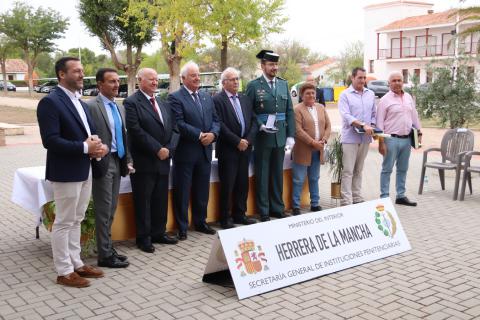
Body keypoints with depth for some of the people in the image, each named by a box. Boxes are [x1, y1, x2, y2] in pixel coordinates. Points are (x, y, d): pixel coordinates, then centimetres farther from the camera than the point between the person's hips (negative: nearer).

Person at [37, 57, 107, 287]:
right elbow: (50, 140, -22)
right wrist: (84, 147, -22)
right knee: (64, 222, 2)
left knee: (76, 221, 17)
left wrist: (97, 146, -4)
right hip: (66, 172, -8)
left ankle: (76, 263, 28)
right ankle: (64, 272, 12)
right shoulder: (50, 102, -14)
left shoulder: (79, 102, 14)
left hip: (84, 171, 9)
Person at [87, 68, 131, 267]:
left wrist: (128, 160, 13)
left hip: (118, 162, 8)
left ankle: (107, 248, 24)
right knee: (104, 210, -2)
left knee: (111, 209, 14)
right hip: (103, 163, -8)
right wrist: (96, 162, -15)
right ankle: (105, 255, 6)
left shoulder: (119, 108, 15)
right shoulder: (91, 106, -11)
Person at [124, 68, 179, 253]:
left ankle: (159, 233, 24)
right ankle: (144, 238, 13)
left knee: (161, 200, 12)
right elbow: (136, 131, -16)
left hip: (163, 160, 6)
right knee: (143, 201, 3)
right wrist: (157, 149, -16)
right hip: (143, 161, -6)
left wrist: (168, 149, -6)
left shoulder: (163, 104, 16)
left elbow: (174, 129, 11)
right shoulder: (131, 103, -6)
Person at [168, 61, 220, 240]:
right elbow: (179, 124, -16)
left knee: (202, 191, 14)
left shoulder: (207, 97, 14)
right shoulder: (175, 98, -7)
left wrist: (213, 134, -9)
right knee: (182, 192, 3)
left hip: (205, 151, 6)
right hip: (185, 152, -6)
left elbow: (215, 120, 11)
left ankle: (200, 222, 28)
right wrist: (200, 135, -18)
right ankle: (182, 227, 13)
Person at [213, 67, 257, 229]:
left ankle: (239, 215, 23)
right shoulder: (217, 100, -7)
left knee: (243, 184, 11)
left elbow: (253, 121, 11)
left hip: (245, 148, 6)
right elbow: (220, 125, -15)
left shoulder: (245, 99, 14)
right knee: (227, 185, 0)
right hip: (228, 149, -6)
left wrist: (248, 140, -4)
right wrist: (237, 141, -15)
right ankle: (224, 219, 10)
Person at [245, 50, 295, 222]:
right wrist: (260, 126, -17)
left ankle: (278, 208, 25)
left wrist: (291, 135, 3)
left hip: (280, 137, 4)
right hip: (262, 137, -4)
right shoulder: (253, 85, -4)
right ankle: (263, 212, 14)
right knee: (262, 175, 5)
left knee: (278, 174, 13)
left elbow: (289, 111, 9)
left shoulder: (283, 84, 9)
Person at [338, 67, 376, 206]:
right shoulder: (345, 95, -4)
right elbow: (346, 115, -14)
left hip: (365, 138, 5)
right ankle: (346, 201, -4)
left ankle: (357, 198, 19)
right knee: (347, 171, -5)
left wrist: (371, 127, -1)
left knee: (358, 170, 12)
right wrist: (363, 125, -23)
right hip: (350, 138, -5)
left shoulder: (371, 94, 14)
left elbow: (373, 114, 18)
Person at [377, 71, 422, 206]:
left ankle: (401, 196, 22)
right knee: (387, 169, 0)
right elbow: (379, 122, -9)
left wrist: (419, 132, 13)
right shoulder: (385, 100, -6)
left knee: (403, 169, 13)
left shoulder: (408, 97, 12)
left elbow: (414, 116, 19)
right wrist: (381, 142, -14)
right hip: (392, 139, -6)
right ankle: (384, 197, 6)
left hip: (406, 139, 6)